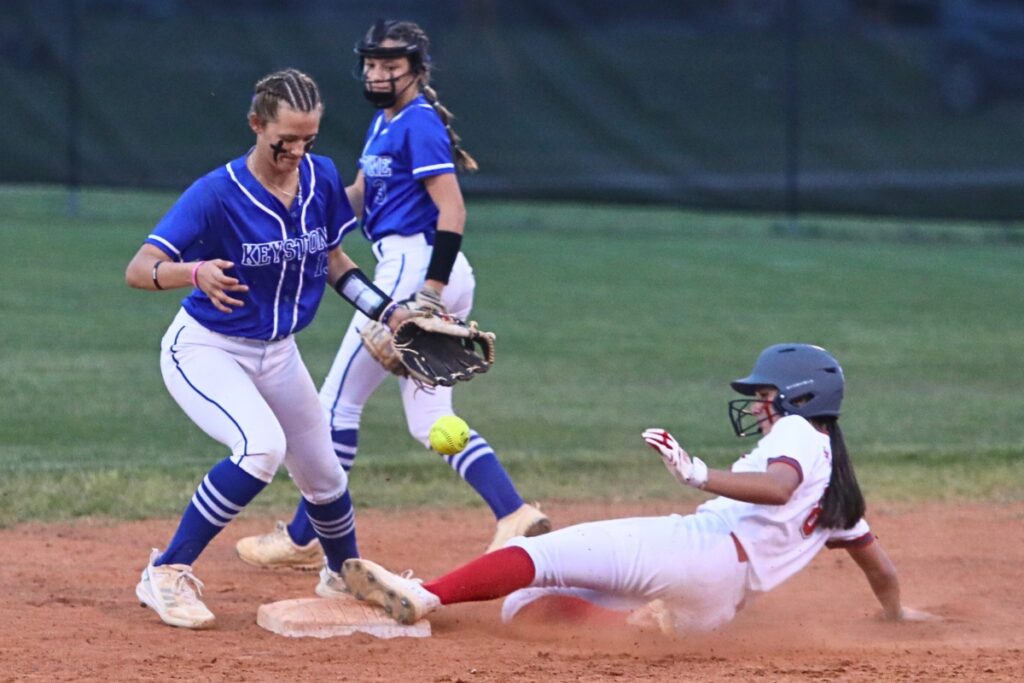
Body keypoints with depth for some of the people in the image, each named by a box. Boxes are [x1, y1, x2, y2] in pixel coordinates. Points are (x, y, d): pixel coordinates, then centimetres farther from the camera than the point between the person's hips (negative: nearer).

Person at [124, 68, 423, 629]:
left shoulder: (321, 178, -7)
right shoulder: (217, 192, -24)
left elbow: (333, 261, 10)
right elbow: (138, 271, -30)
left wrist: (389, 312, 0)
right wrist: (196, 273, -49)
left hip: (277, 355, 6)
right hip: (205, 350, -6)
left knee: (323, 477, 14)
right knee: (262, 446, -31)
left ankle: (344, 575, 46)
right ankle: (166, 574, -20)